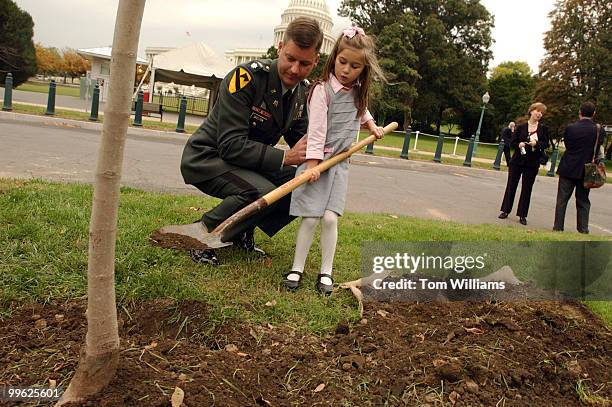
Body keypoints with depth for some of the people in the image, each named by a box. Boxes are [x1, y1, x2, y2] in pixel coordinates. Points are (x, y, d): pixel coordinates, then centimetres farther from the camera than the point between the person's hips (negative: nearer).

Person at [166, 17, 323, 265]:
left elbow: (300, 137, 5)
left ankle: (242, 232, 6)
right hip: (208, 158, -8)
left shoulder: (302, 89, -2)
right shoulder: (246, 78, -25)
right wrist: (285, 157, -32)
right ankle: (201, 234, -11)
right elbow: (231, 146, -29)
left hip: (249, 162, 8)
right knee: (263, 192, -34)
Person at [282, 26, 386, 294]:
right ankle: (297, 268, 9)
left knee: (329, 218, -5)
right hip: (318, 160, -4)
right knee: (310, 219, -6)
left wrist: (372, 126, 27)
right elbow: (316, 129, -17)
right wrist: (312, 164, -21)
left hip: (340, 163, 5)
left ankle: (326, 272, 7)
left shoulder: (357, 91, 9)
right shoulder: (323, 90, -11)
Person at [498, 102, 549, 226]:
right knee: (511, 185, 5)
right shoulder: (521, 127, 2)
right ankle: (505, 211, 15)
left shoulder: (543, 129, 4)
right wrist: (519, 144, -17)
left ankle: (522, 215, 10)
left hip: (532, 163, 0)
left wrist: (536, 143, -18)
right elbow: (512, 142, 3)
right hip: (517, 160, 0)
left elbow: (546, 144, 0)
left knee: (527, 189, 3)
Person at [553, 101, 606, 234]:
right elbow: (598, 153, 4)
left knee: (562, 200, 6)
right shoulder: (599, 130, -6)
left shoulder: (570, 128, -8)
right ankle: (583, 229, 12)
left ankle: (558, 227, 8)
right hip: (586, 171, 1)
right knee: (583, 202, 10)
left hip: (568, 169, -1)